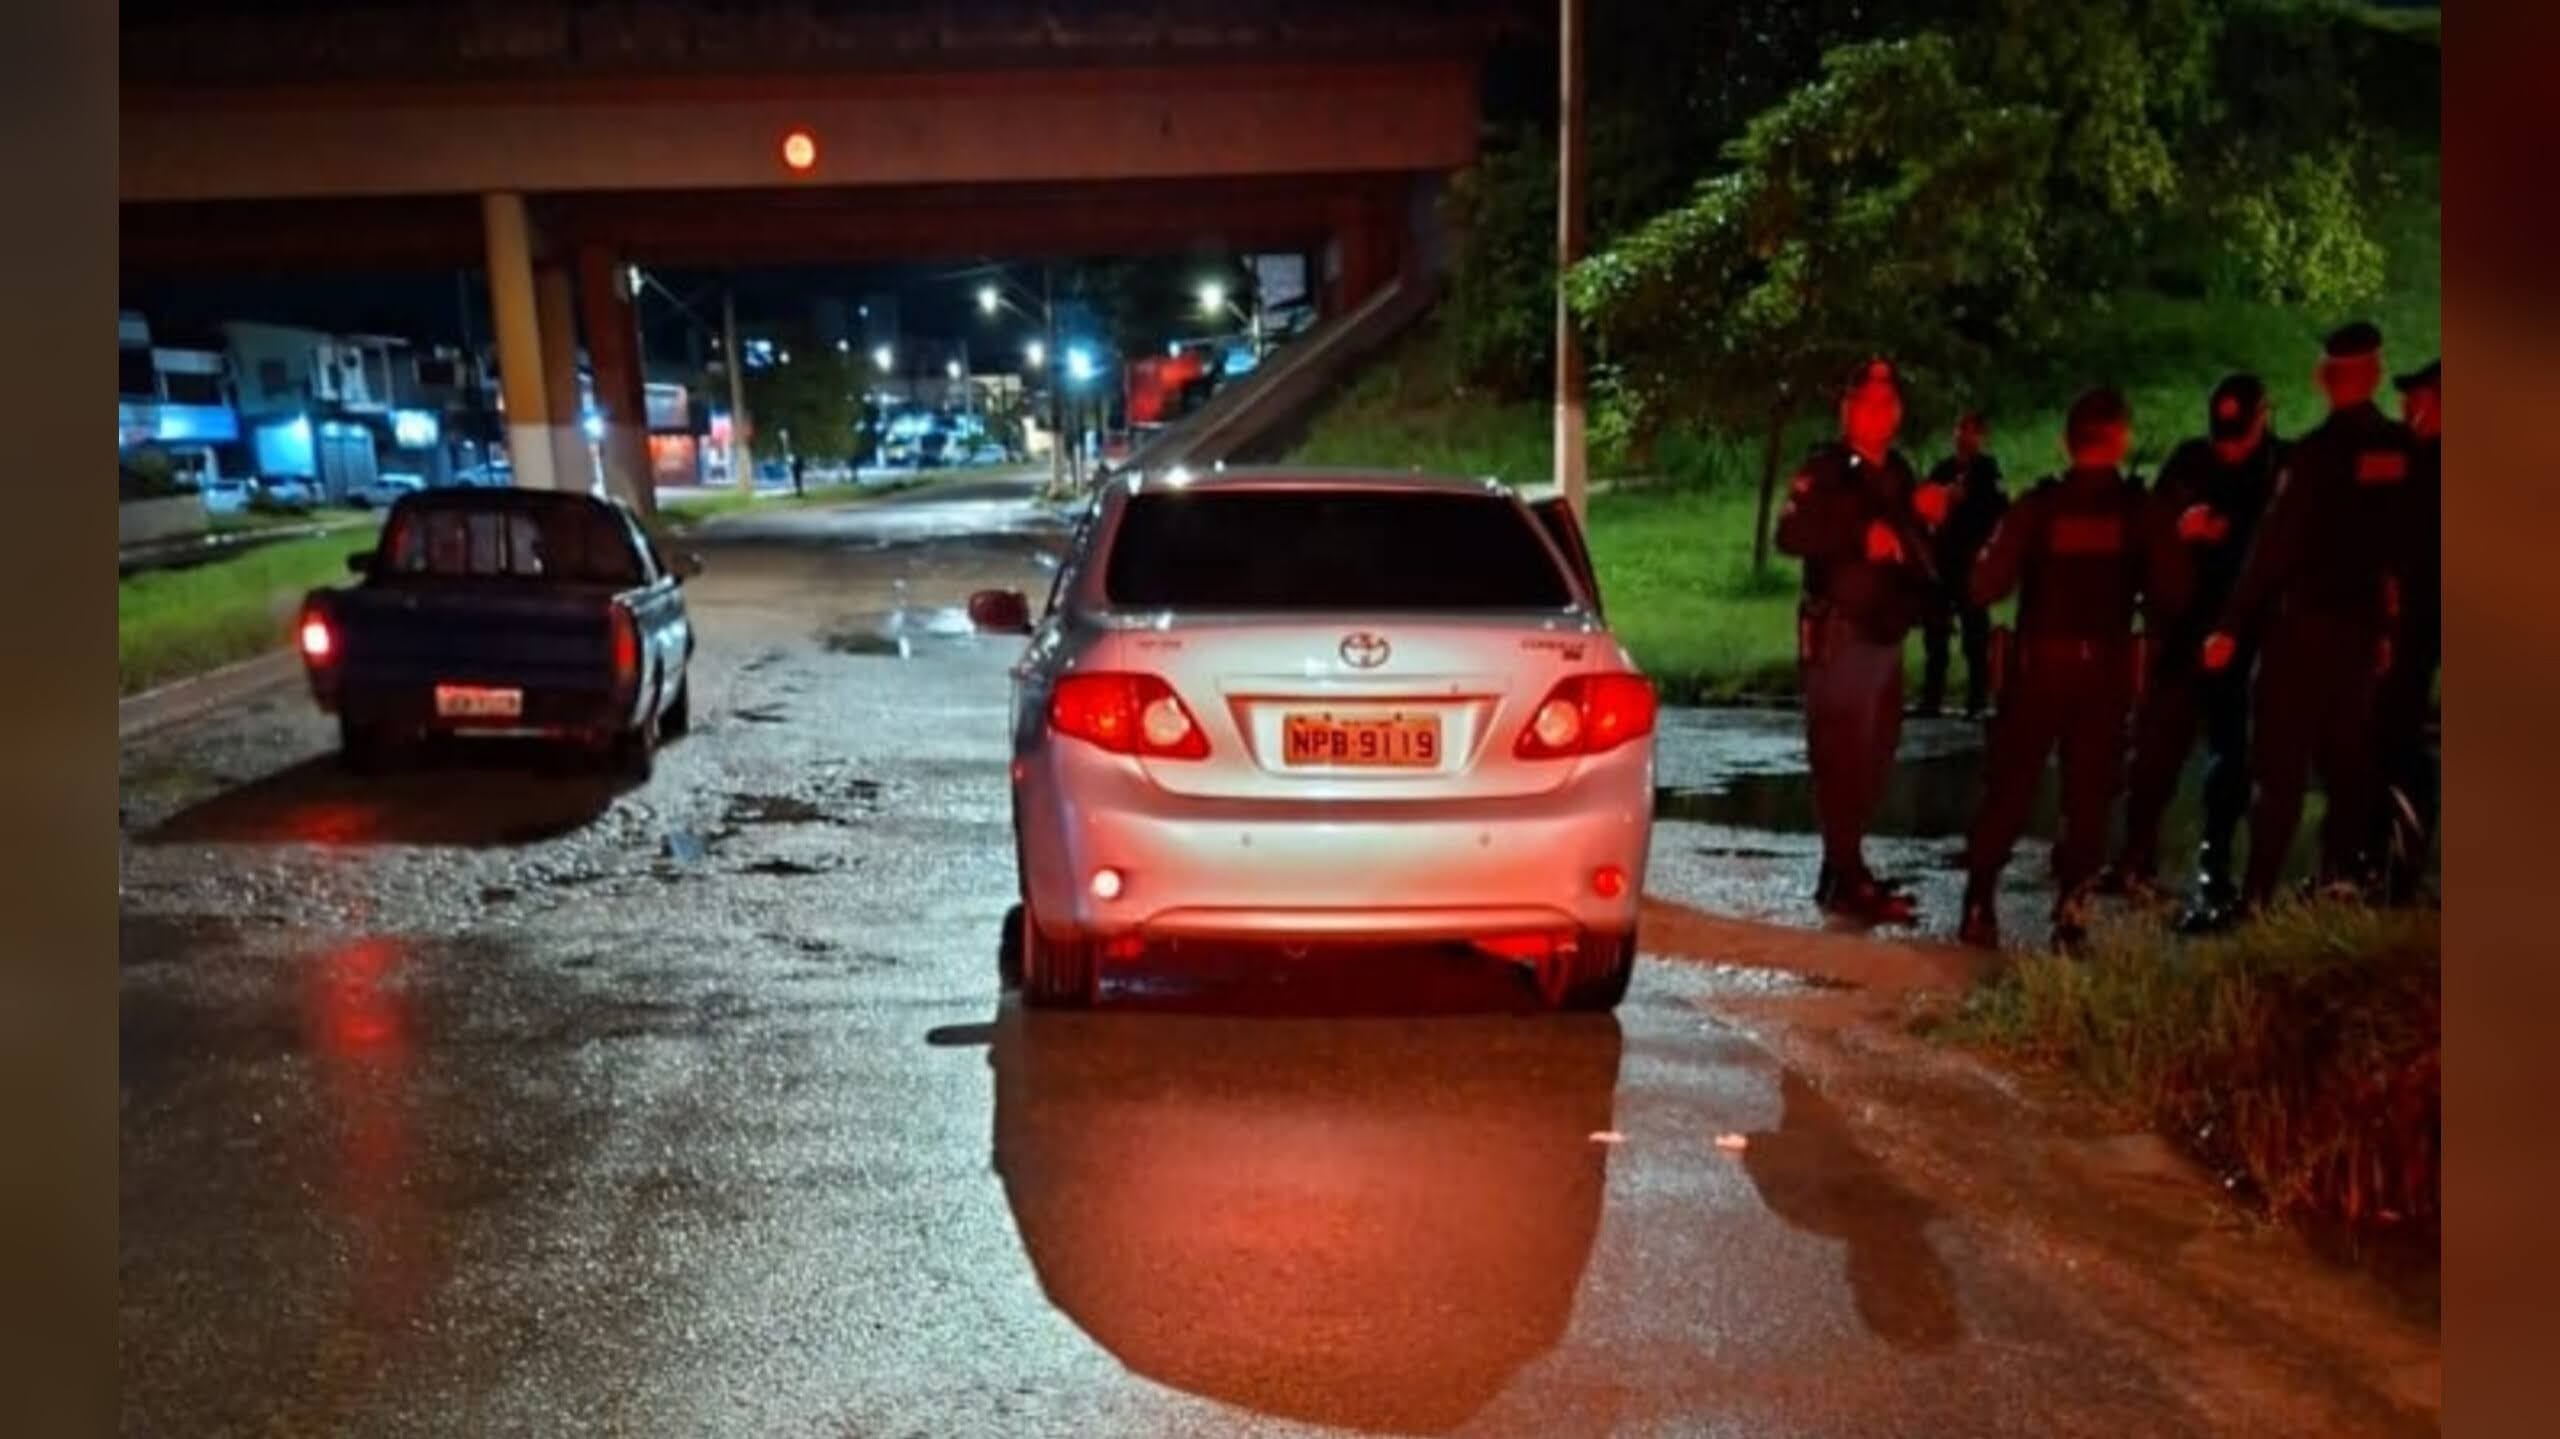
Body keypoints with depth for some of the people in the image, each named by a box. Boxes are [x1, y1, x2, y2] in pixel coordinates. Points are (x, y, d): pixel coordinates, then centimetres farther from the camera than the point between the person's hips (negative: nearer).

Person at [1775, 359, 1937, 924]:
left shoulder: (1898, 474, 16)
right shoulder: (1825, 470, -7)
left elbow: (1915, 547, 26)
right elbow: (1791, 535, -23)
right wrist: (1861, 536, -26)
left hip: (1886, 632, 8)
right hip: (1839, 632, -8)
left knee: (1874, 756, 12)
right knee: (1843, 757, -8)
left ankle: (1846, 870, 22)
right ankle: (1845, 880, -4)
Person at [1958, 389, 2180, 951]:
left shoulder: (2037, 504, -5)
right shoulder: (2140, 509, -3)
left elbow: (1986, 588, -9)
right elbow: (2170, 590, -4)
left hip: (2038, 662, 0)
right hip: (2106, 665, 0)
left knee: (2008, 788, 9)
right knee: (2088, 793, 9)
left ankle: (1979, 906, 6)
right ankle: (2070, 914, 5)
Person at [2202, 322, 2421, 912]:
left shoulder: (2316, 450, -14)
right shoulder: (2404, 450, 1)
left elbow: (2273, 545, -17)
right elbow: (2405, 543, 6)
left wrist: (2231, 626, -15)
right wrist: (2391, 622, 15)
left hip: (2304, 617, -5)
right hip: (2364, 618, 5)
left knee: (2282, 759, -4)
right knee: (2346, 753, 15)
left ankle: (2258, 894, -6)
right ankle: (2342, 875, 19)